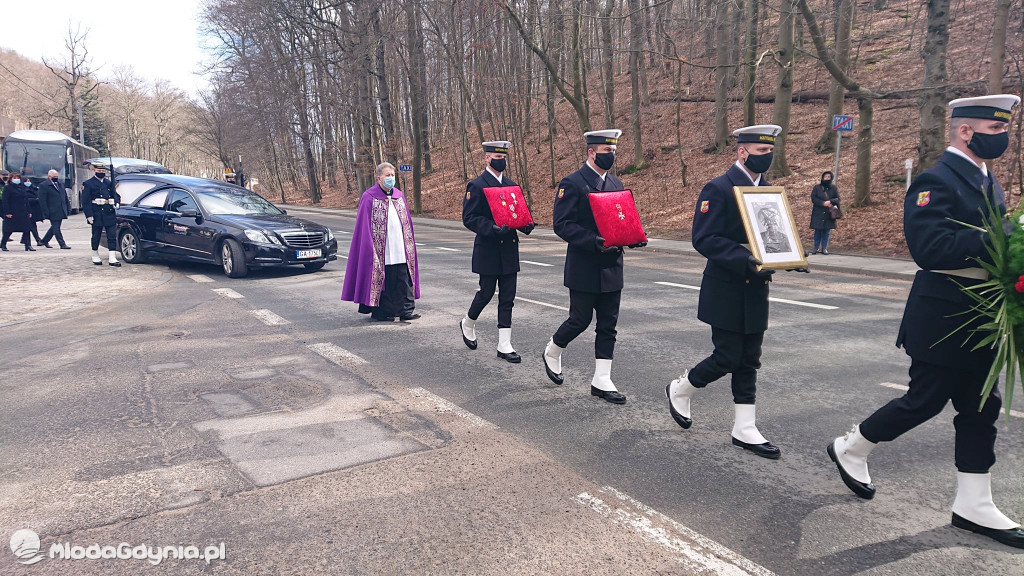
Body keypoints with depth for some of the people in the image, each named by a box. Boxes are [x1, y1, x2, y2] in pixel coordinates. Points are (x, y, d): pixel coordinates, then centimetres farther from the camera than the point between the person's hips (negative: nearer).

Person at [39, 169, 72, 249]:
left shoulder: (60, 184, 15)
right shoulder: (43, 185, -7)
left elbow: (65, 197, 20)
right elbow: (42, 201, -11)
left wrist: (68, 208, 12)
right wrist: (46, 212, -15)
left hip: (61, 212, 7)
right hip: (53, 212, -7)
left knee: (55, 227, 15)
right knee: (56, 228, -4)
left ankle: (45, 240, 31)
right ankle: (62, 244, -4)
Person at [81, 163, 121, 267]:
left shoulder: (109, 183, 15)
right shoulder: (88, 184, 0)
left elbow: (116, 195, 21)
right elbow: (85, 201, -5)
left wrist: (117, 202, -3)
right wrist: (89, 215, -13)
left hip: (110, 215, 4)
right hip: (97, 215, -4)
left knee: (112, 236, -3)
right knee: (96, 237, 8)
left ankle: (112, 258, -3)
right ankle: (95, 257, 23)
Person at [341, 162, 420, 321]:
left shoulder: (399, 196, 13)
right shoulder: (369, 197, -3)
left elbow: (407, 223, 18)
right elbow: (365, 228, -5)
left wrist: (409, 245, 12)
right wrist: (370, 249, -12)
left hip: (400, 250, 5)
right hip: (381, 251, -5)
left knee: (404, 280, 3)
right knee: (381, 281, 2)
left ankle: (406, 310, 9)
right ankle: (380, 312, 12)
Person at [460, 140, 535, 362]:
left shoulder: (511, 185, 13)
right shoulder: (476, 185, -7)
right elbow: (469, 218, -12)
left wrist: (526, 224, -3)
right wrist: (492, 228, -27)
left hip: (509, 250, 6)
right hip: (488, 250, -6)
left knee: (507, 298, 4)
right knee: (486, 292, 5)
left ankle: (504, 346, 9)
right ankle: (467, 324, 35)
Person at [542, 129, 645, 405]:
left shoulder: (616, 184, 13)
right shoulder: (572, 183, -10)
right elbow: (562, 225, -15)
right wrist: (594, 242, -26)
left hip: (611, 268, 7)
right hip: (584, 269, -7)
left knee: (608, 325, 6)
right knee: (580, 320, 3)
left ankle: (601, 381, 13)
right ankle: (552, 352, 32)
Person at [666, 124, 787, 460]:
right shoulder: (718, 189, -12)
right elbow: (704, 239, -18)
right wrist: (744, 259, -29)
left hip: (755, 290, 7)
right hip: (726, 291, -7)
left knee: (748, 362, 9)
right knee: (727, 358, -2)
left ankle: (745, 431, 17)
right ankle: (679, 390, 24)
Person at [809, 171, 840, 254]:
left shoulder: (834, 188, 9)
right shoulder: (816, 187, 4)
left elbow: (838, 199, 2)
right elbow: (813, 198, -4)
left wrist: (830, 202, -18)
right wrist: (823, 203, -16)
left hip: (828, 213, 1)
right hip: (818, 213, -1)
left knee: (826, 232, 2)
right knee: (817, 231, 0)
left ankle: (824, 248, 8)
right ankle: (816, 248, 8)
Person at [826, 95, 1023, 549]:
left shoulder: (986, 180, 14)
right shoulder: (935, 182, -16)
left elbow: (984, 239, 18)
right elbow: (930, 248, -28)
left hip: (978, 320, 9)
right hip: (943, 320, -9)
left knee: (980, 408, 11)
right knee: (924, 401, 2)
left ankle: (973, 506, 21)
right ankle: (849, 450, 24)